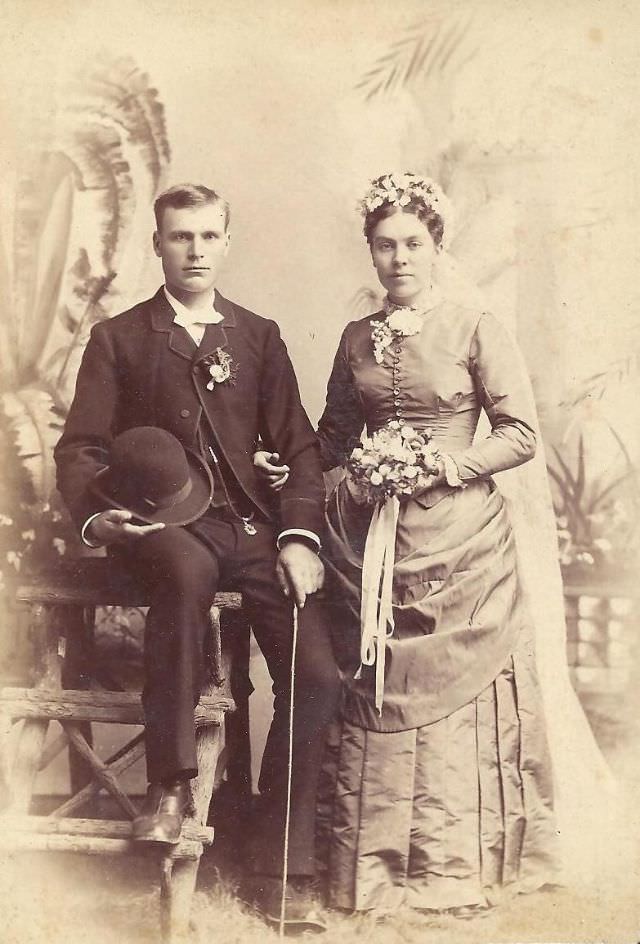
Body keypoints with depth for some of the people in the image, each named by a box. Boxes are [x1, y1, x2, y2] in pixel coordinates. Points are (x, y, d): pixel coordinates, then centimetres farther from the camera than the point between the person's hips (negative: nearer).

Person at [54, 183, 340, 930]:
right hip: (164, 524, -3)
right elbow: (80, 448, 4)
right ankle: (170, 783, -25)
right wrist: (96, 515, -17)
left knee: (316, 675, -15)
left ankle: (281, 867, 3)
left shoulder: (259, 336, 16)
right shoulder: (117, 338, 10)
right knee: (189, 569, -40)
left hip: (253, 525, 3)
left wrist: (299, 537, -4)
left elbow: (297, 446, 11)